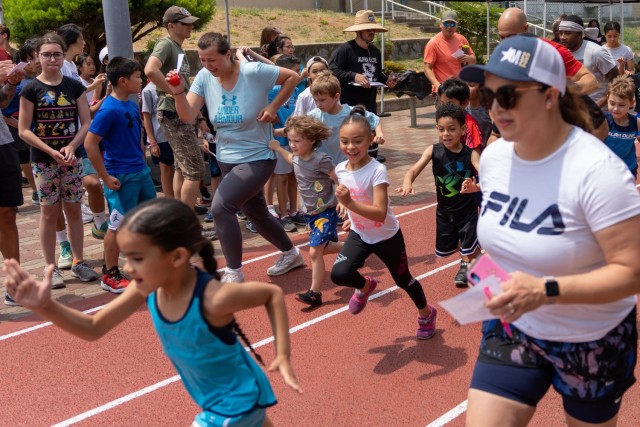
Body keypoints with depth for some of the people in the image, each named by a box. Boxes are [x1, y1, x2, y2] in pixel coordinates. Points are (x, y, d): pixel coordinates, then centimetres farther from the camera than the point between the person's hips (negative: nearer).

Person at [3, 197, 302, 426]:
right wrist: (46, 307, -25)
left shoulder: (212, 298, -35)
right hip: (213, 400, 7)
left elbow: (274, 294, -20)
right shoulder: (147, 290, -17)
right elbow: (93, 328, -9)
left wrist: (283, 354, -23)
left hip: (235, 402, -7)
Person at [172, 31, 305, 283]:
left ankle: (234, 273, -7)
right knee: (257, 215, 19)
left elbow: (293, 77, -8)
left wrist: (273, 106, -15)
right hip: (227, 159, 7)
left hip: (257, 158, -7)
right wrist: (179, 92, -31)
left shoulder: (253, 72, -19)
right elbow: (188, 116, -13)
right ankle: (291, 254, 44)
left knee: (220, 207, -21)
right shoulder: (204, 77, -6)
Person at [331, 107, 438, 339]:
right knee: (339, 274, -17)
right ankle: (365, 286, 18)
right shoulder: (340, 169, -10)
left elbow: (380, 214, -37)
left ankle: (426, 314, 44)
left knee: (403, 280, 14)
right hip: (359, 234, 4)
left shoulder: (377, 171, -29)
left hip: (387, 236, -4)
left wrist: (350, 204, -48)